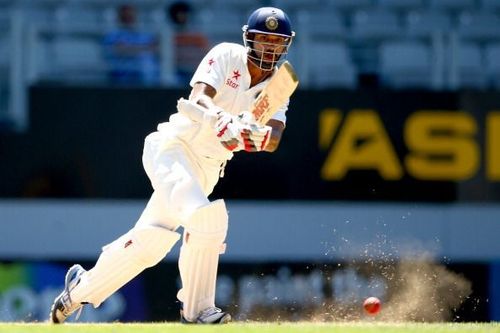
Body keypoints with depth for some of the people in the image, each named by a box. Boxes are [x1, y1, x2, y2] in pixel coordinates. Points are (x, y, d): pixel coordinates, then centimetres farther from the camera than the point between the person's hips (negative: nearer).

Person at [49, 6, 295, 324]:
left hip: (208, 167, 5)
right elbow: (200, 98, -24)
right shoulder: (227, 56, -8)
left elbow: (274, 140, -11)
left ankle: (82, 289, 20)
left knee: (150, 240, 2)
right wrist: (223, 121, -45)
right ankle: (197, 309, -17)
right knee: (204, 216, -27)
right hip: (174, 146, -5)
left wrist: (256, 135, -35)